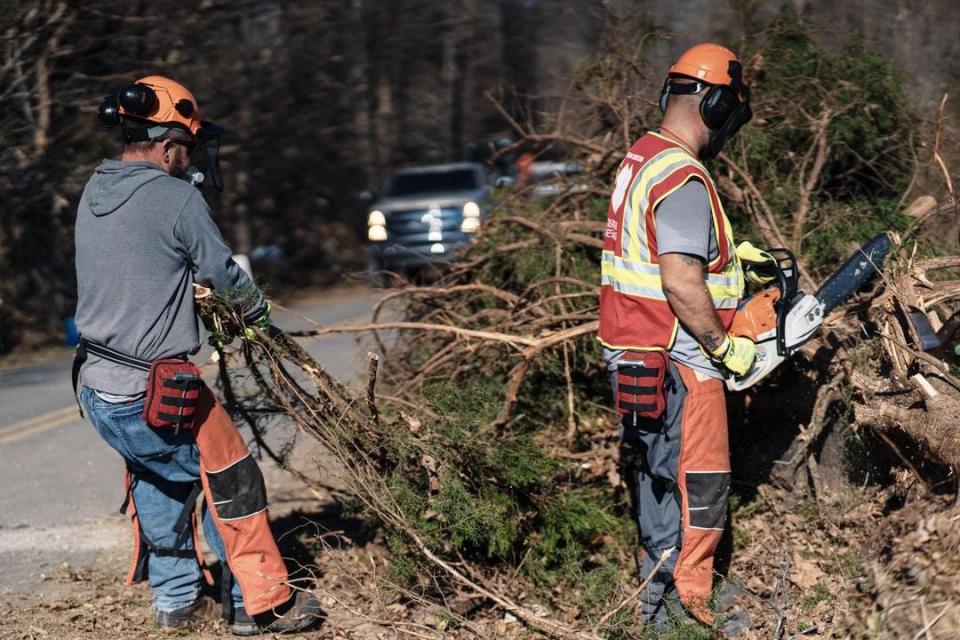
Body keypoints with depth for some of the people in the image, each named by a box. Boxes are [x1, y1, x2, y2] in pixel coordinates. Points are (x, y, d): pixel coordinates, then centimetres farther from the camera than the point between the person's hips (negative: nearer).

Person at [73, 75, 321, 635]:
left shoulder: (94, 194, 6)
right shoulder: (177, 197, -16)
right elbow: (223, 273, -5)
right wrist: (258, 309, 15)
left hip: (96, 388, 8)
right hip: (153, 394, -8)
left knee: (157, 480, 25)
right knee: (231, 479, 9)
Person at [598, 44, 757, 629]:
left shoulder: (641, 158, 11)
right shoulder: (683, 180, -20)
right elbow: (681, 282, -27)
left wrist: (735, 251, 21)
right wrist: (727, 346, -16)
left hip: (636, 357, 10)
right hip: (677, 362, -10)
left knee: (659, 480, 16)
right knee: (700, 486, -2)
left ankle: (659, 602, 23)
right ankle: (687, 606, 2)